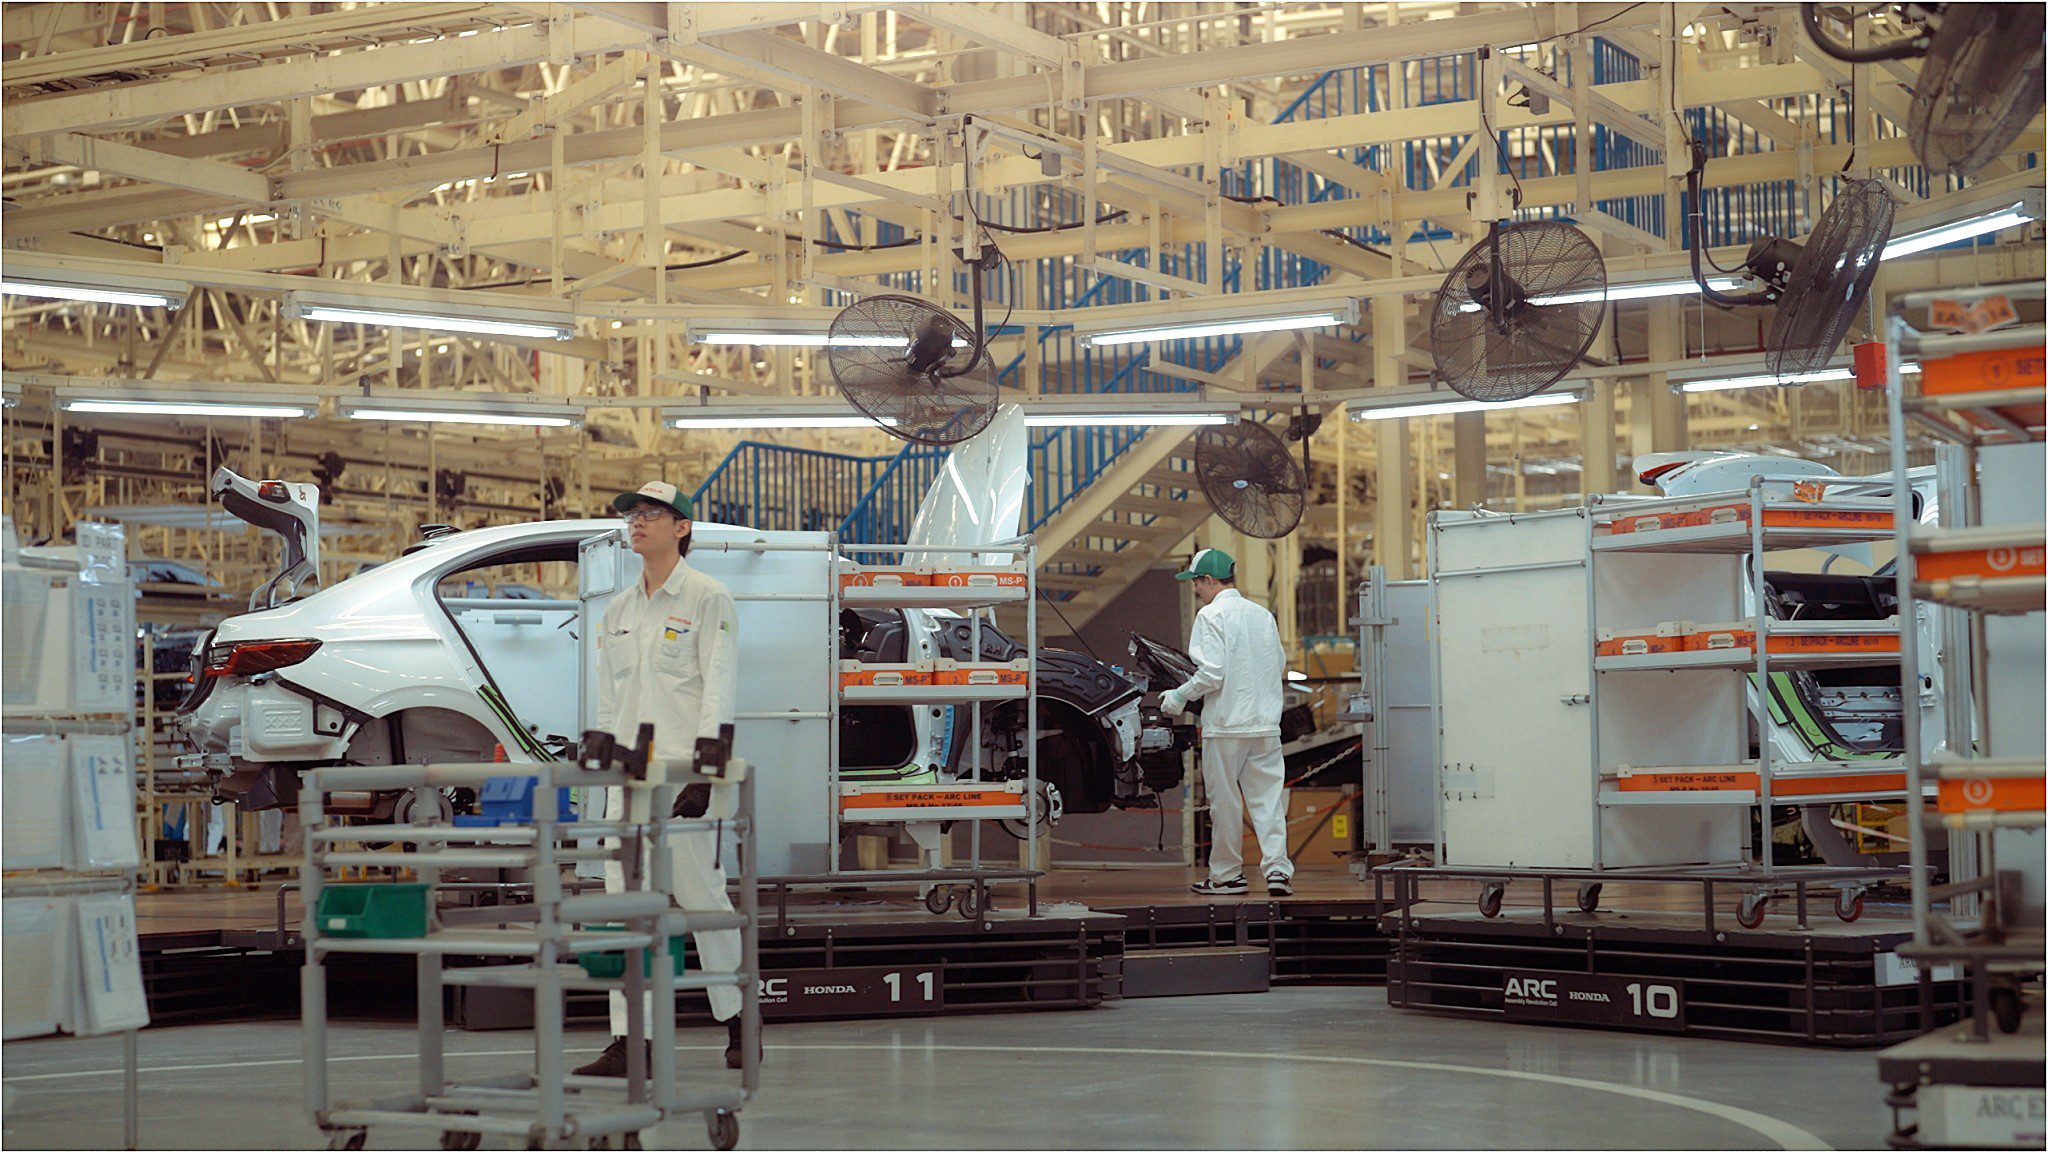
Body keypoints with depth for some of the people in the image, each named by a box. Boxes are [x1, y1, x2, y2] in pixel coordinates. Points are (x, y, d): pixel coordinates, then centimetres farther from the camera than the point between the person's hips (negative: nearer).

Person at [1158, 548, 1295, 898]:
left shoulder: (1211, 615, -8)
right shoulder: (1263, 615, 11)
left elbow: (1212, 673, -17)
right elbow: (1281, 671, 16)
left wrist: (1179, 697, -5)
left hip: (1225, 725, -5)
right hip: (1266, 724, 5)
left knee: (1224, 801, 5)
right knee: (1268, 797, 5)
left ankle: (1227, 874, 12)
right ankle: (1277, 867, -6)